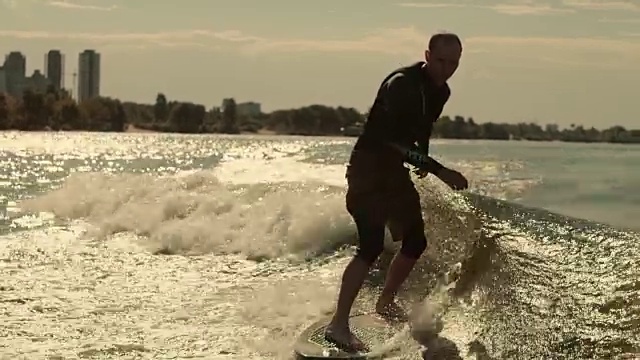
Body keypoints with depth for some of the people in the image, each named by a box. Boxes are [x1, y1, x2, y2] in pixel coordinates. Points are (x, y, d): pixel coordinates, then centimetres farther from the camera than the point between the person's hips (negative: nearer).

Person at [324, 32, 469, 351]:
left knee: (416, 241, 11)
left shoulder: (441, 92, 6)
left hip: (396, 168, 9)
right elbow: (396, 139, -29)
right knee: (372, 245, -21)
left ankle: (385, 302, 32)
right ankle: (338, 324, -23)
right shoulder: (401, 84, -22)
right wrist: (440, 171, -32)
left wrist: (423, 161, 13)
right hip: (368, 164, -9)